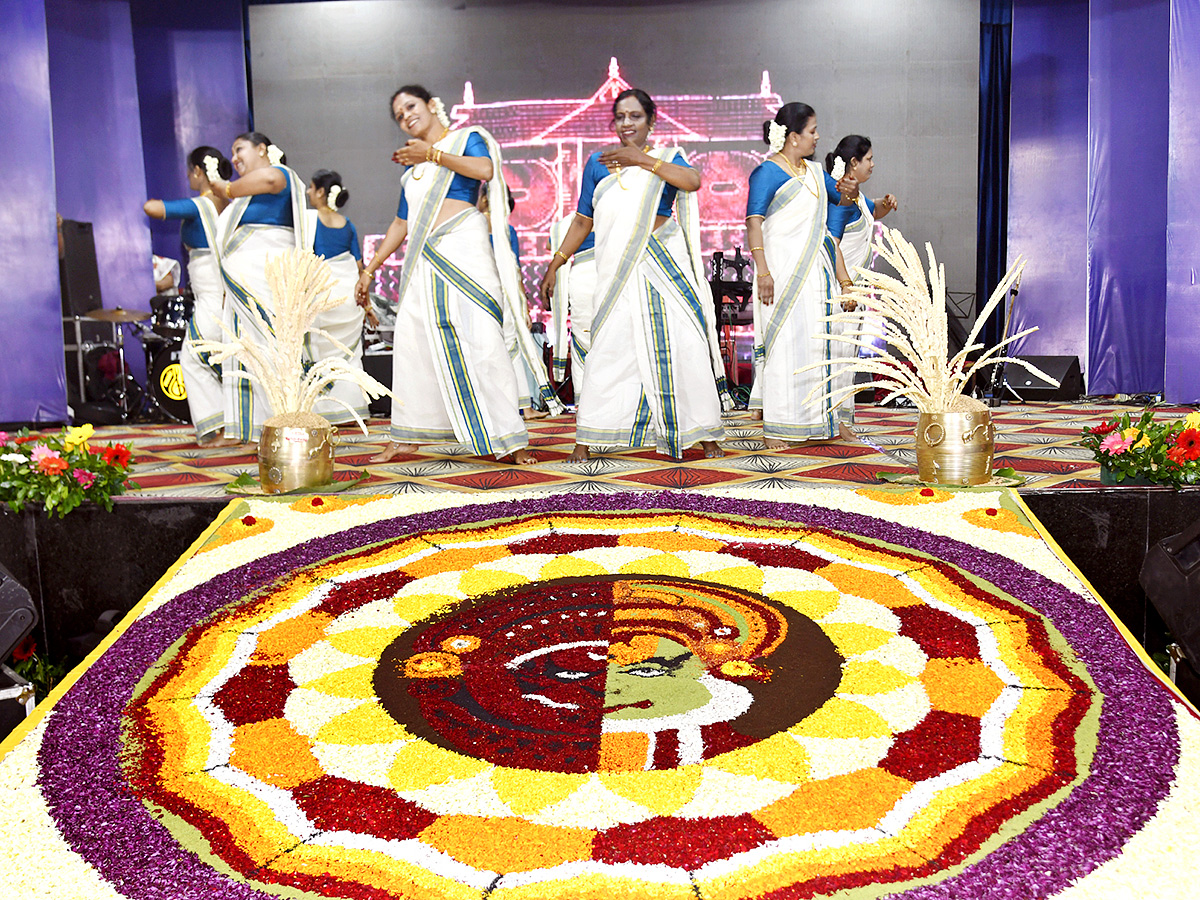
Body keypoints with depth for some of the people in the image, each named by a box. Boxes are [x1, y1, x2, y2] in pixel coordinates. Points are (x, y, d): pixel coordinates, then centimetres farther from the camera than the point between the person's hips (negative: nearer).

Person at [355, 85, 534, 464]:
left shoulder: (467, 138, 8)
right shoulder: (412, 165, 24)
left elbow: (485, 169, -14)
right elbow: (401, 223, 25)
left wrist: (432, 154, -5)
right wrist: (370, 269, 21)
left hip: (463, 250, -6)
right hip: (424, 261, 6)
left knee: (482, 341, -12)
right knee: (411, 343, 3)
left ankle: (510, 439, -11)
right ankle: (406, 437, 12)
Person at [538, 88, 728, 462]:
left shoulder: (665, 158, 8)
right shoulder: (598, 163, 13)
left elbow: (693, 181, -15)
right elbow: (582, 220, 16)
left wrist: (641, 159, -14)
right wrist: (555, 264, 11)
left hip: (666, 267, -1)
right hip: (618, 273, 1)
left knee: (684, 345, -2)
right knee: (608, 350, -2)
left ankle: (705, 434, 7)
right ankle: (586, 440, 4)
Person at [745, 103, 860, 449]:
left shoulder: (814, 171, 15)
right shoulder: (768, 172, -8)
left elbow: (843, 199, 26)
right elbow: (753, 223, -15)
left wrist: (849, 190, 1)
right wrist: (763, 271, -23)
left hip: (815, 268, 8)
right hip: (782, 268, -8)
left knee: (822, 337, 10)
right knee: (784, 340, -8)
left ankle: (828, 418, 21)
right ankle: (775, 427, -3)